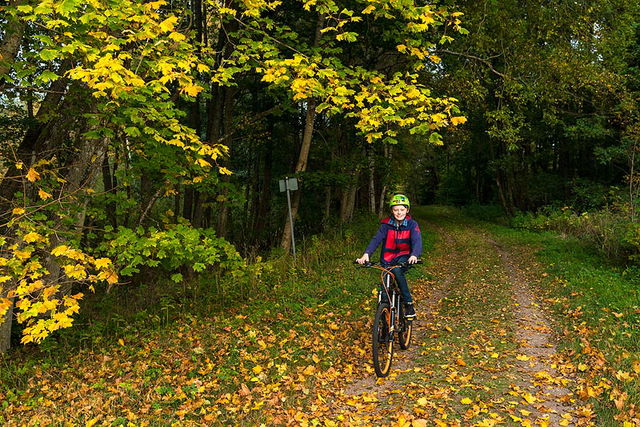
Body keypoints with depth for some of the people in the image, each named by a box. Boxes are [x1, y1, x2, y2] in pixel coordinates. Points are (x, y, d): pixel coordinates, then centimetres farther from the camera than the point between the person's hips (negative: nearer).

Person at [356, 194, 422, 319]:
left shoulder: (412, 224, -10)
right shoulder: (386, 224, -8)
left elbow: (417, 241, -23)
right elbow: (376, 239, -19)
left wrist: (414, 255, -45)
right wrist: (366, 254, -37)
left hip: (403, 256, -2)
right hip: (388, 258, 2)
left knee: (397, 270, -33)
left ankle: (408, 303, -21)